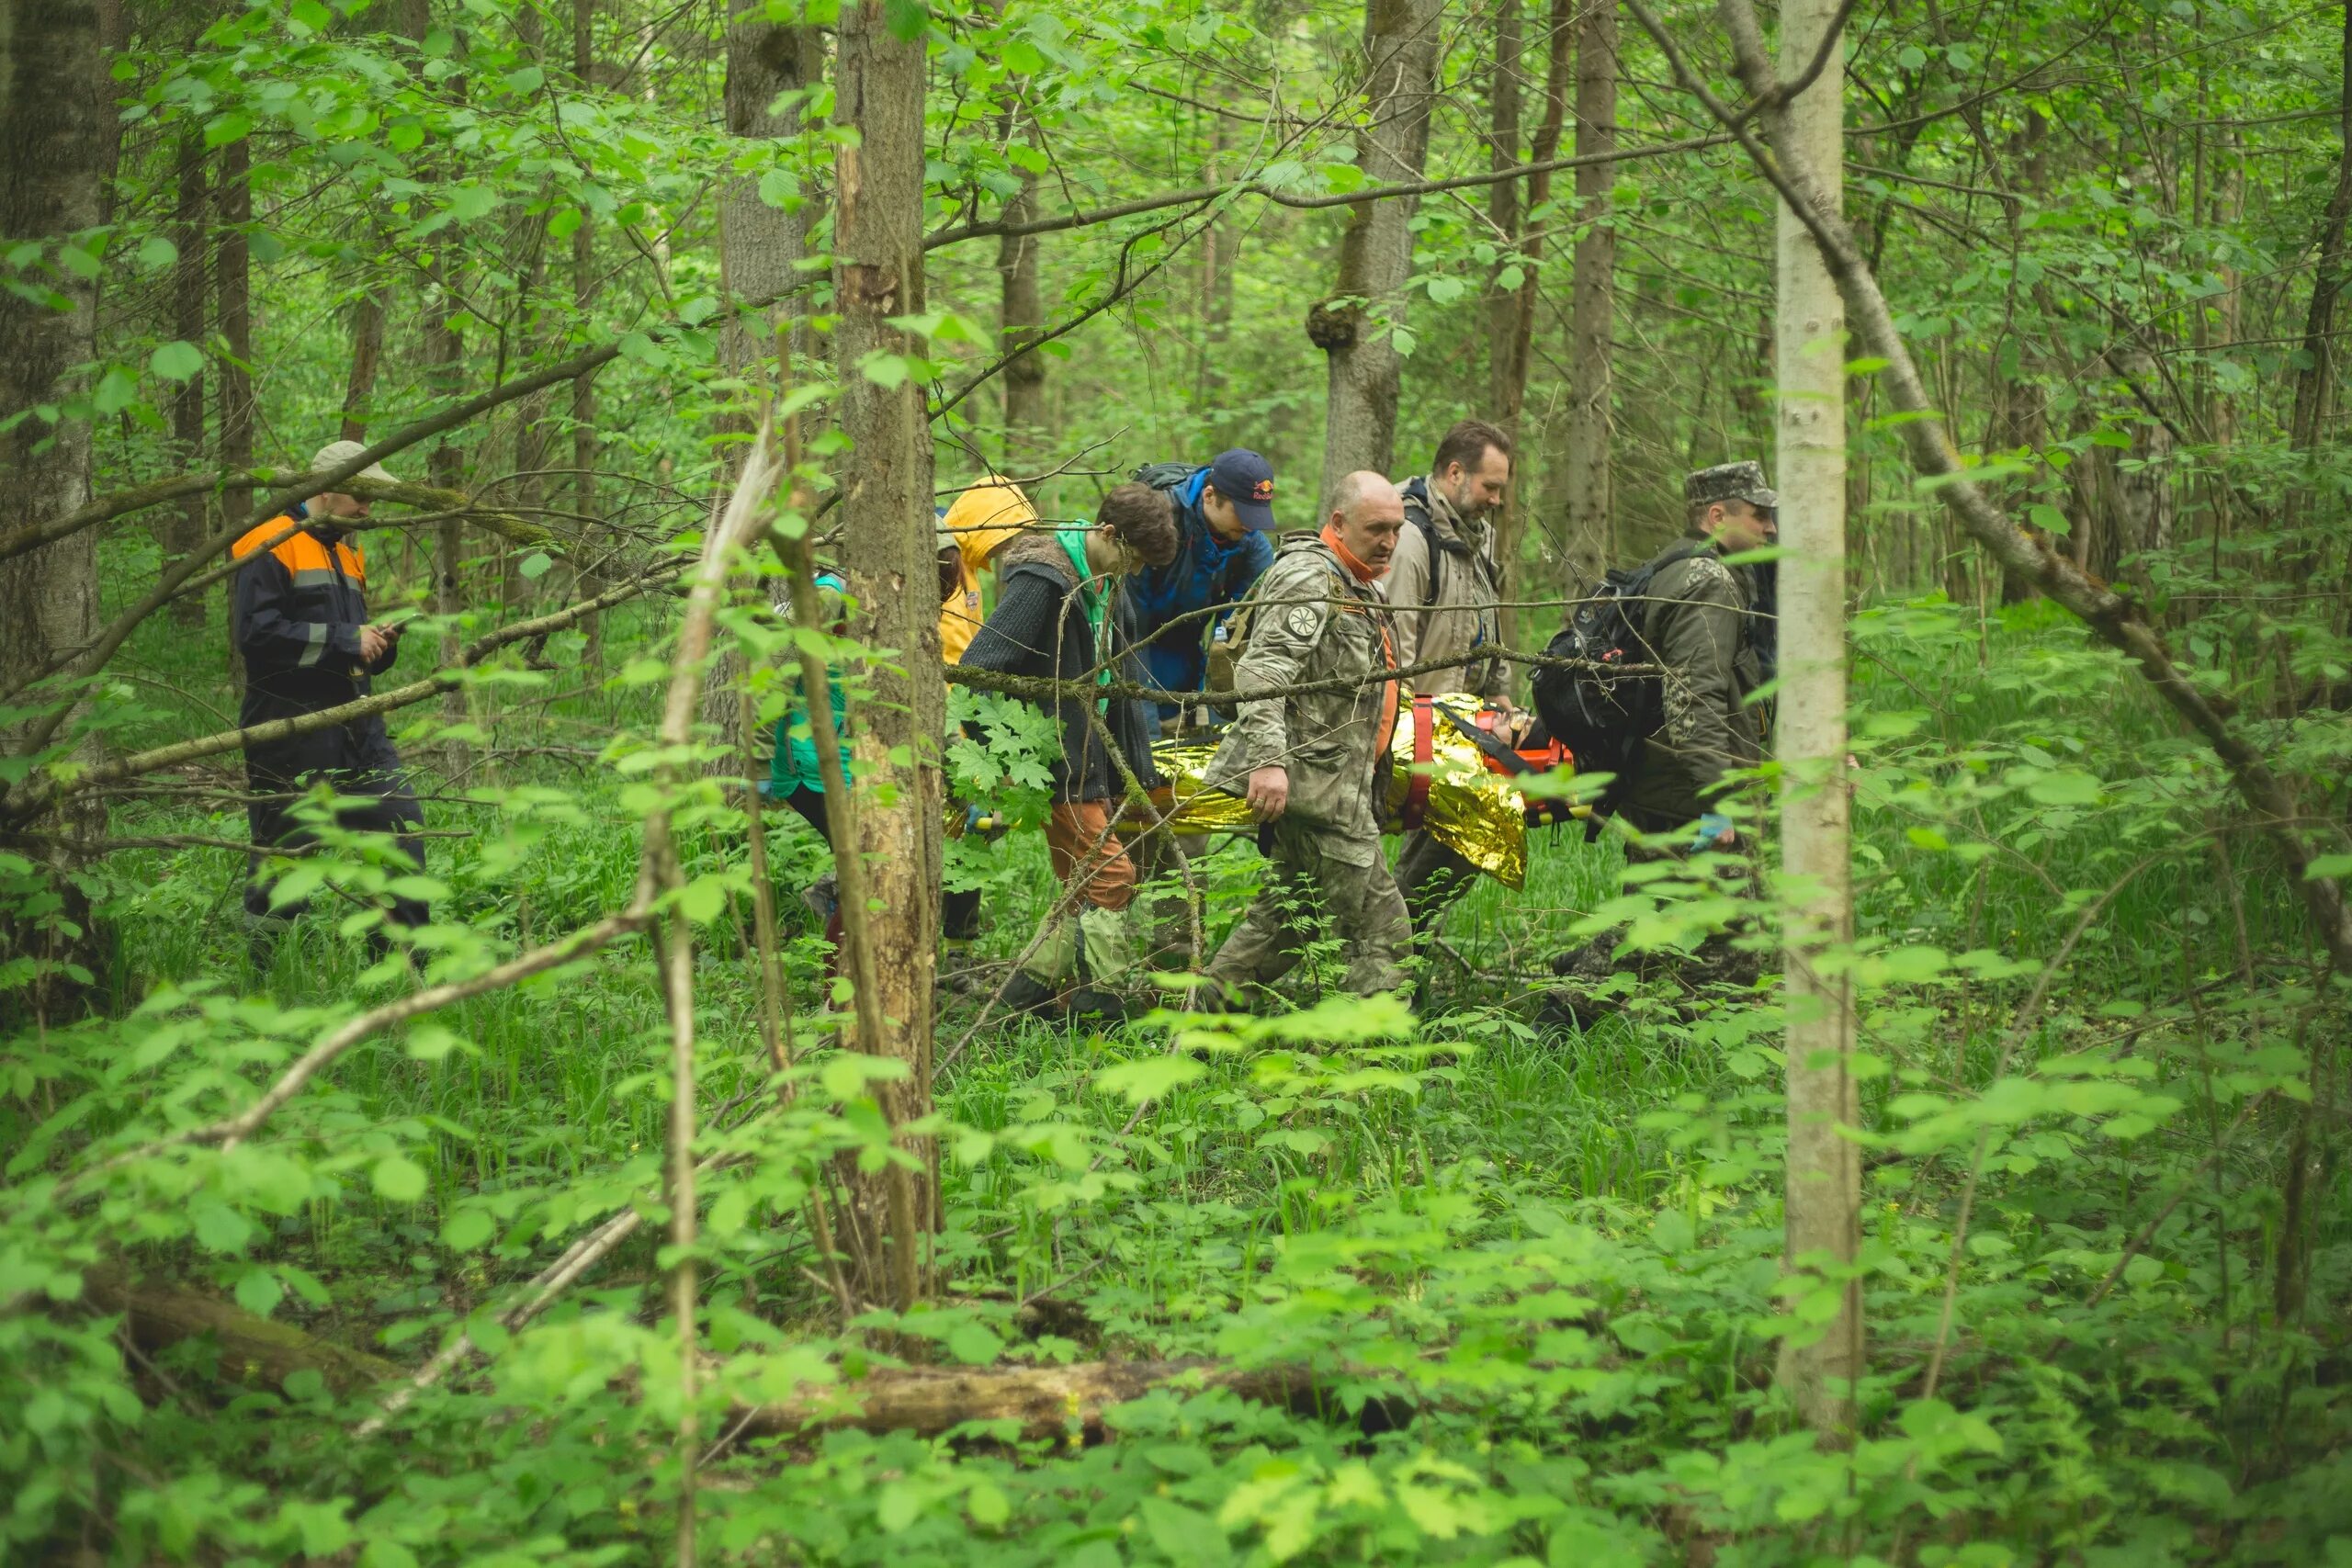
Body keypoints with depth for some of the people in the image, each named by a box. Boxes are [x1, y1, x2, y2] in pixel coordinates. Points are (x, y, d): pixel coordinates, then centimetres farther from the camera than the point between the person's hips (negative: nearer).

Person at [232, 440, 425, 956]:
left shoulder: (349, 555, 22)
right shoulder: (270, 547, -7)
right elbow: (255, 631, -20)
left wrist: (377, 644, 4)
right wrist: (345, 641, -17)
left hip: (358, 727, 8)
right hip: (292, 731, -8)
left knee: (402, 826, 3)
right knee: (285, 849, -4)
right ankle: (269, 970, 6)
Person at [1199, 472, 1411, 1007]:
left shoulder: (1360, 589, 21)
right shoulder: (1307, 579, -13)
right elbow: (1263, 671, -25)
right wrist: (1268, 758, -36)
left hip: (1334, 779, 11)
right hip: (1316, 782, -11)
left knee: (1286, 916, 17)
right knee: (1381, 927, -11)